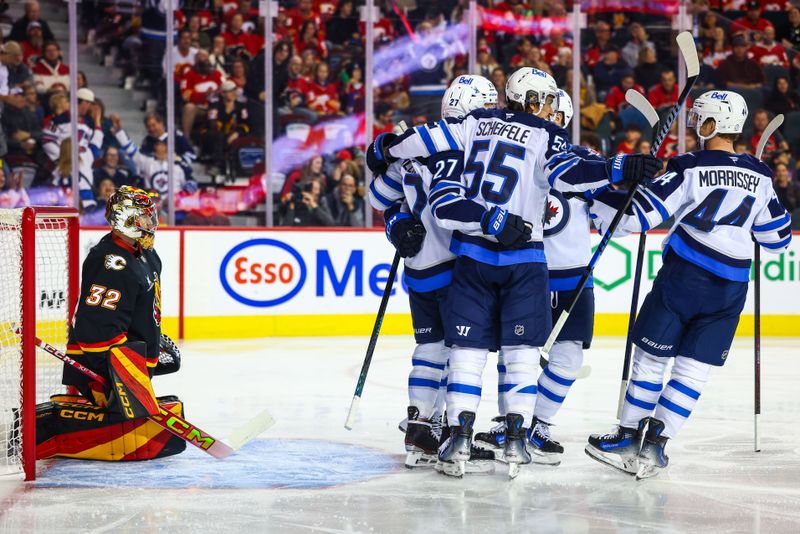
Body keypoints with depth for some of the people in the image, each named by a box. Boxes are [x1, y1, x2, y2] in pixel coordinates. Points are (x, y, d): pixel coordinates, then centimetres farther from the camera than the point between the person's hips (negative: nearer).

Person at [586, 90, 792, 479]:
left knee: (652, 357, 9)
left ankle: (629, 437, 16)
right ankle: (654, 446, 2)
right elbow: (777, 238, 16)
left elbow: (638, 214, -10)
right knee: (693, 370, 6)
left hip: (684, 276, -4)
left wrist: (592, 192, 2)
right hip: (731, 287, 4)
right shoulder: (759, 176, 8)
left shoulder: (690, 169, -7)